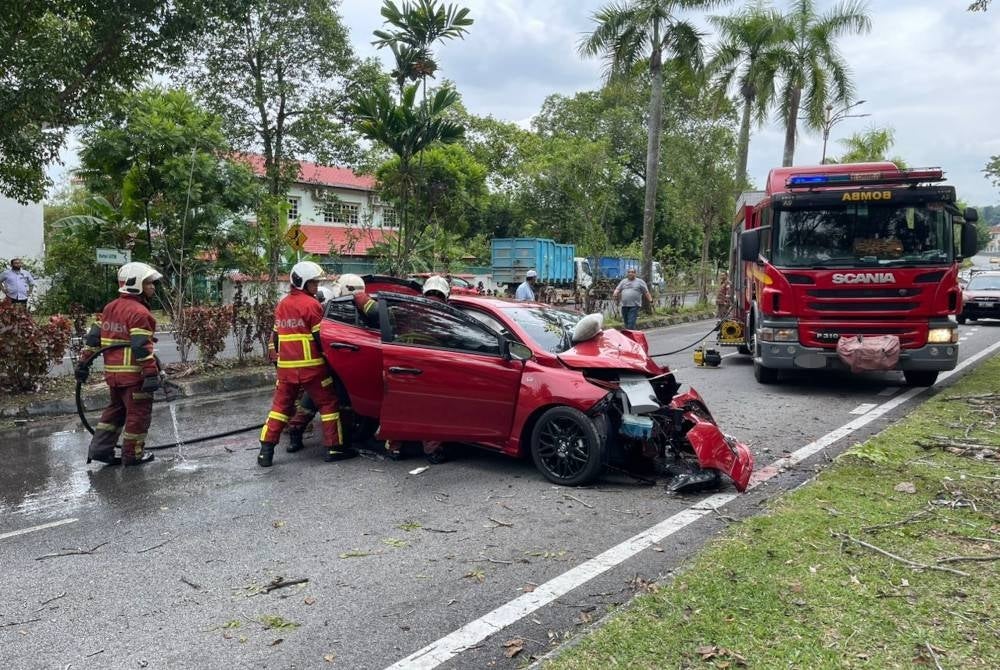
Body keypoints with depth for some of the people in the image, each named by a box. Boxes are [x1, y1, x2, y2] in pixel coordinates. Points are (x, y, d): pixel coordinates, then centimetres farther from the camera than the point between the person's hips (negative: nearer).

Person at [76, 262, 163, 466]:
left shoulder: (110, 308, 13)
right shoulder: (139, 312, -15)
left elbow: (94, 336, 14)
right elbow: (142, 347, -21)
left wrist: (84, 362, 18)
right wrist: (151, 374, -22)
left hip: (112, 371, 9)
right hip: (133, 373, -9)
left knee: (116, 409, 22)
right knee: (138, 413, 3)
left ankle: (100, 448, 22)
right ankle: (132, 455, 11)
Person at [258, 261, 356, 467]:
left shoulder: (282, 305, 13)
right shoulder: (311, 304, -9)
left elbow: (275, 336, 19)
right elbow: (321, 337, -11)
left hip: (286, 367, 6)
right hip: (311, 366, -6)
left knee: (281, 405, 13)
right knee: (328, 403, 5)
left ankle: (266, 451, 9)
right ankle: (334, 448, 6)